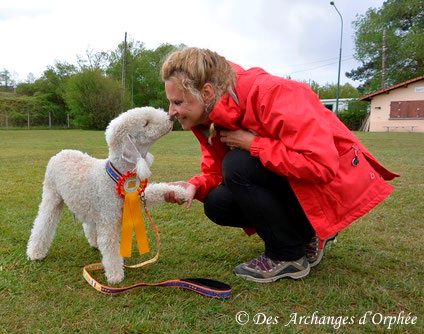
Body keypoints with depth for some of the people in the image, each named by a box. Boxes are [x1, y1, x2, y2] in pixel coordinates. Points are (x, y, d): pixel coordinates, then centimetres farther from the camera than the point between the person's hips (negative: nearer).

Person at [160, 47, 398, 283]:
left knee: (238, 165, -26)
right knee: (217, 204, -7)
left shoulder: (272, 94, -28)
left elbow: (321, 165, -34)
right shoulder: (211, 120, -2)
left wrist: (252, 143, -27)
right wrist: (195, 186, -20)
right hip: (288, 182, 8)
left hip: (334, 181, -8)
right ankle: (306, 234, 10)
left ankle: (289, 256, -7)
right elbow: (216, 172, 2)